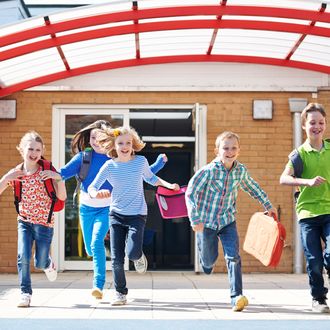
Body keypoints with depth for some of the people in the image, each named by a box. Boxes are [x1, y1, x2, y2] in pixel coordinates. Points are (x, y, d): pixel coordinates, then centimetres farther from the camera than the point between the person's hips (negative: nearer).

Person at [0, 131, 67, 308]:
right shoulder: (15, 173, -3)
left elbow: (62, 197, -11)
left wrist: (60, 179, -26)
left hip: (44, 222, -2)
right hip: (24, 221, 2)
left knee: (40, 263, 4)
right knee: (23, 257, -15)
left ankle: (48, 264, 41)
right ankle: (25, 293, -1)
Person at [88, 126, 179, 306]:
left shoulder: (141, 161, -3)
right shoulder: (109, 166, -6)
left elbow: (150, 178, 18)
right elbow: (92, 187, -4)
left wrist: (168, 184, 5)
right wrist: (96, 194, -27)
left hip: (137, 215, -1)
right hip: (116, 214, 1)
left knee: (132, 253, -19)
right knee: (116, 258, -1)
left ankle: (139, 256, 19)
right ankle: (120, 293, 17)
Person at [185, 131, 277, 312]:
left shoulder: (241, 170, -5)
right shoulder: (208, 170, -20)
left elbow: (253, 187, 15)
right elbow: (190, 193, -17)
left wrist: (268, 206, 23)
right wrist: (195, 220, -21)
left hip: (228, 221, 3)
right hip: (207, 221, -2)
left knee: (233, 257, -13)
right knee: (209, 259, 11)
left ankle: (237, 297, -16)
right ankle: (207, 262, 50)